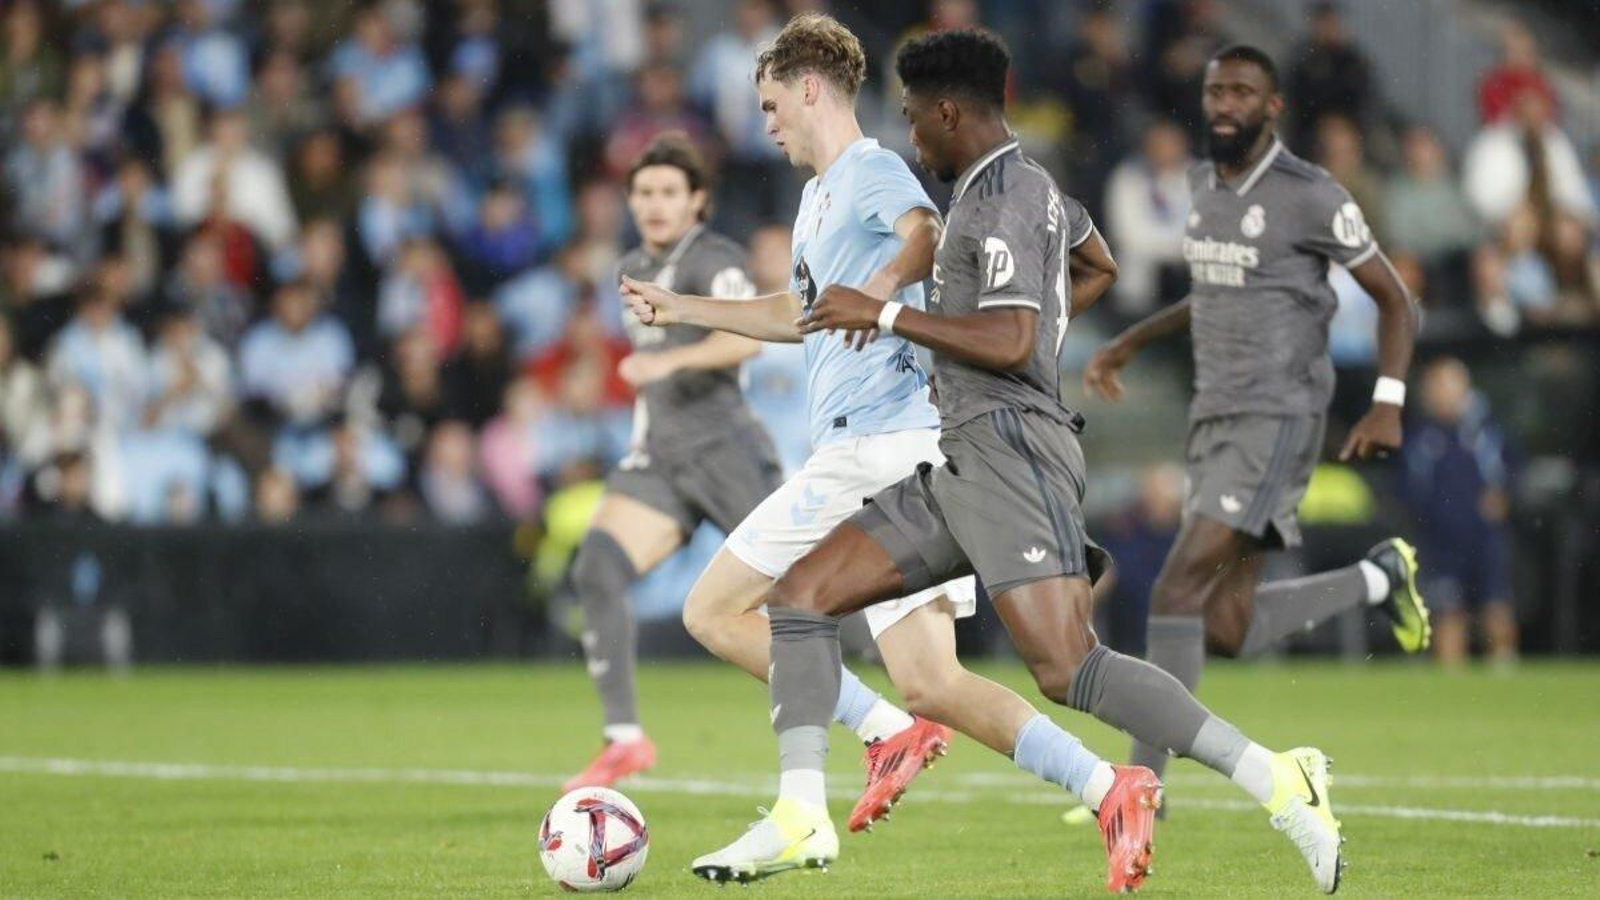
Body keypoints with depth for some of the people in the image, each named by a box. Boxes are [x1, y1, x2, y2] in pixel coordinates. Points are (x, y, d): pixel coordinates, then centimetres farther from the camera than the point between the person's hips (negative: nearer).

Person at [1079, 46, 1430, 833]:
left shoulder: (1310, 198, -10)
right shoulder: (1206, 184, 13)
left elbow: (1395, 300, -4)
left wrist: (1388, 405, -16)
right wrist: (1130, 342, 23)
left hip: (1277, 421, -8)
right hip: (1216, 420, 8)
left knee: (1178, 586, -19)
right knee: (1226, 632, 4)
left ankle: (1144, 776, -15)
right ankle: (1379, 578, 28)